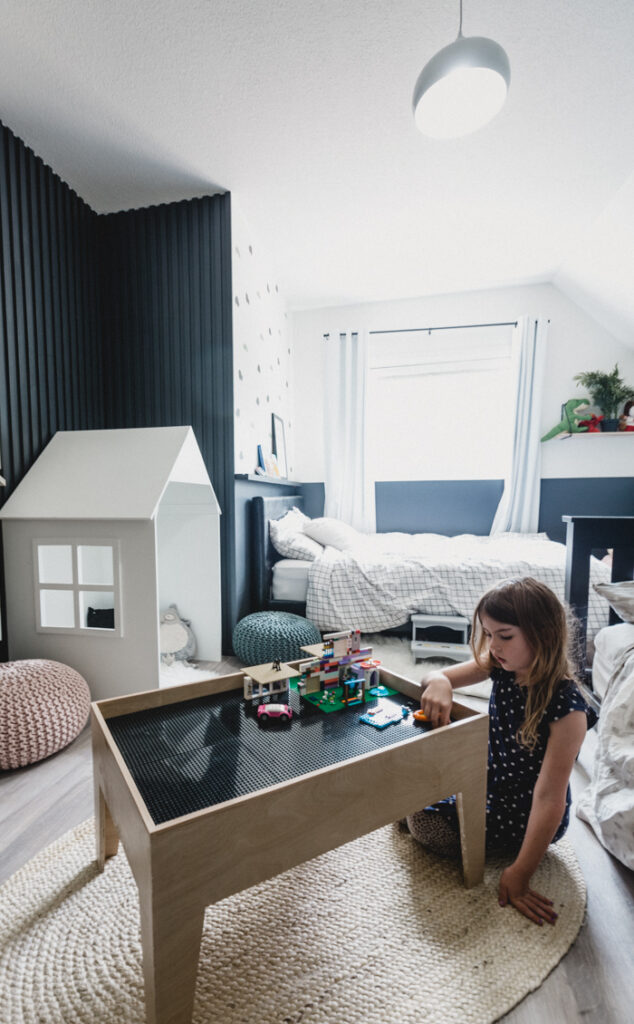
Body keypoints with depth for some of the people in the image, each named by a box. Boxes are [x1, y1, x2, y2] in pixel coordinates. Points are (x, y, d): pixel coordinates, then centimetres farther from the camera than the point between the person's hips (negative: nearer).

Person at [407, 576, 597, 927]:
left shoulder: (567, 707, -30)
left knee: (424, 821, -12)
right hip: (493, 780, 6)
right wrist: (439, 683, -32)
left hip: (528, 816, -6)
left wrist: (519, 875, -21)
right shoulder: (501, 666, -12)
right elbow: (438, 675, -7)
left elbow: (550, 797, -26)